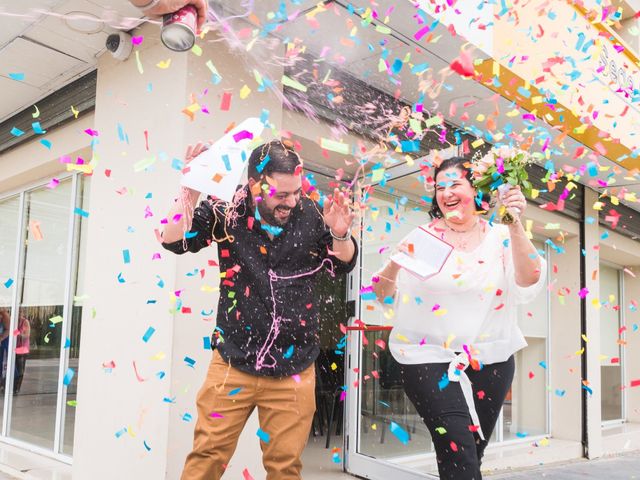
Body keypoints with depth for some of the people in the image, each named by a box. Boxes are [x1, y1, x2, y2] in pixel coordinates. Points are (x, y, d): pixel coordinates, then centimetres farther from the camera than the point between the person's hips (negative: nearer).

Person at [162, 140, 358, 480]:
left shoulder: (309, 215, -4)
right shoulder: (226, 210, -7)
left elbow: (343, 265, 6)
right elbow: (174, 241, -9)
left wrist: (340, 234, -15)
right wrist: (190, 189, -21)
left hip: (292, 368, 1)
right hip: (233, 362, -1)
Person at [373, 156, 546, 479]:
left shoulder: (500, 237, 1)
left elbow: (528, 283, -16)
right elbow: (384, 296, -4)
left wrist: (515, 226, -26)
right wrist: (396, 262, -24)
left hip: (491, 360, 2)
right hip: (430, 359, -2)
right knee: (458, 451, -15)